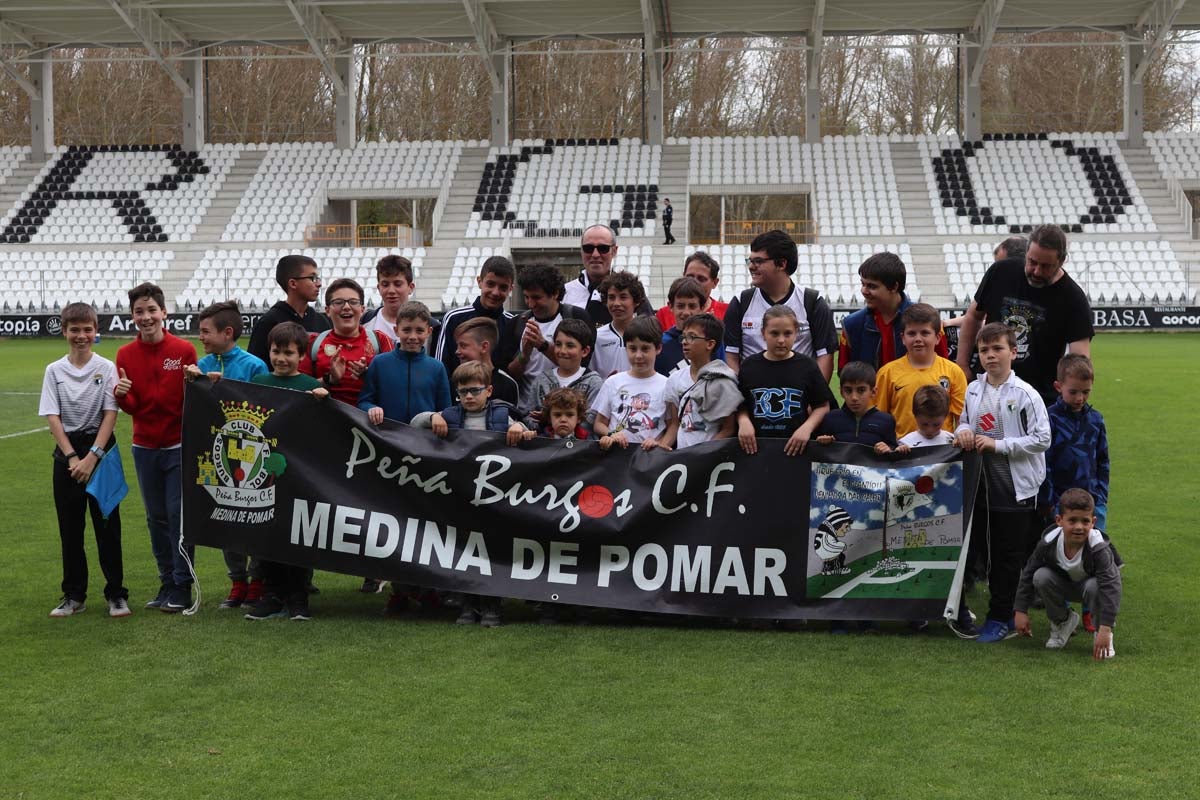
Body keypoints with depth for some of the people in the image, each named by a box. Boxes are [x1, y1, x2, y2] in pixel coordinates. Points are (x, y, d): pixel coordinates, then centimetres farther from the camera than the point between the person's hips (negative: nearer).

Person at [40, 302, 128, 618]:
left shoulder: (107, 368, -3)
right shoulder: (54, 370, 2)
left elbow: (110, 414, -7)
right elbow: (52, 417, -2)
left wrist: (92, 456, -15)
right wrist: (72, 457, -12)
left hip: (101, 450, -2)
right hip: (66, 453, 2)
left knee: (107, 525, 0)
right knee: (70, 527, 7)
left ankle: (116, 594, 8)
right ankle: (74, 595, 15)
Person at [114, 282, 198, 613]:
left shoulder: (184, 350, -8)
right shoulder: (126, 355, 1)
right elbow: (131, 407, 0)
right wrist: (121, 394, -20)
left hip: (180, 446, -4)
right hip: (145, 448, 4)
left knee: (179, 515, -2)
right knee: (156, 518, 11)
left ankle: (182, 587, 6)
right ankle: (167, 583, 21)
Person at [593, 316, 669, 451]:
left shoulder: (666, 386, 5)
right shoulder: (613, 382, 11)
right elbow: (599, 424, 12)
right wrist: (611, 434, -7)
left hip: (649, 451, -1)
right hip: (616, 450, 2)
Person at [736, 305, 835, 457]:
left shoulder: (807, 366, 1)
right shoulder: (749, 366, 5)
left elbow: (823, 406, 3)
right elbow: (740, 403, 11)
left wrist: (807, 427, -11)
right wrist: (743, 421, -8)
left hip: (796, 446, -1)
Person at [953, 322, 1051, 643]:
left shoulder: (1025, 394, -11)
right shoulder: (973, 390, 5)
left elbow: (1042, 438, -14)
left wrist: (998, 444, -17)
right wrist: (964, 432, -4)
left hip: (1015, 487, -5)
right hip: (977, 484, 5)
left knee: (1007, 556, 6)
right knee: (964, 546, 9)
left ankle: (1001, 618, 17)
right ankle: (957, 608, 21)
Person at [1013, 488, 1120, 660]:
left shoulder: (1099, 548, -35)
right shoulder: (1047, 544, -25)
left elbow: (1110, 586, -40)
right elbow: (1028, 574, -12)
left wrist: (1105, 628, -47)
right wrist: (1020, 611, -14)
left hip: (1091, 581, -3)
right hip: (1064, 584, 3)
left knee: (1093, 587, -37)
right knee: (1041, 577, -26)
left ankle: (1103, 632, -10)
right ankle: (1062, 622, 0)